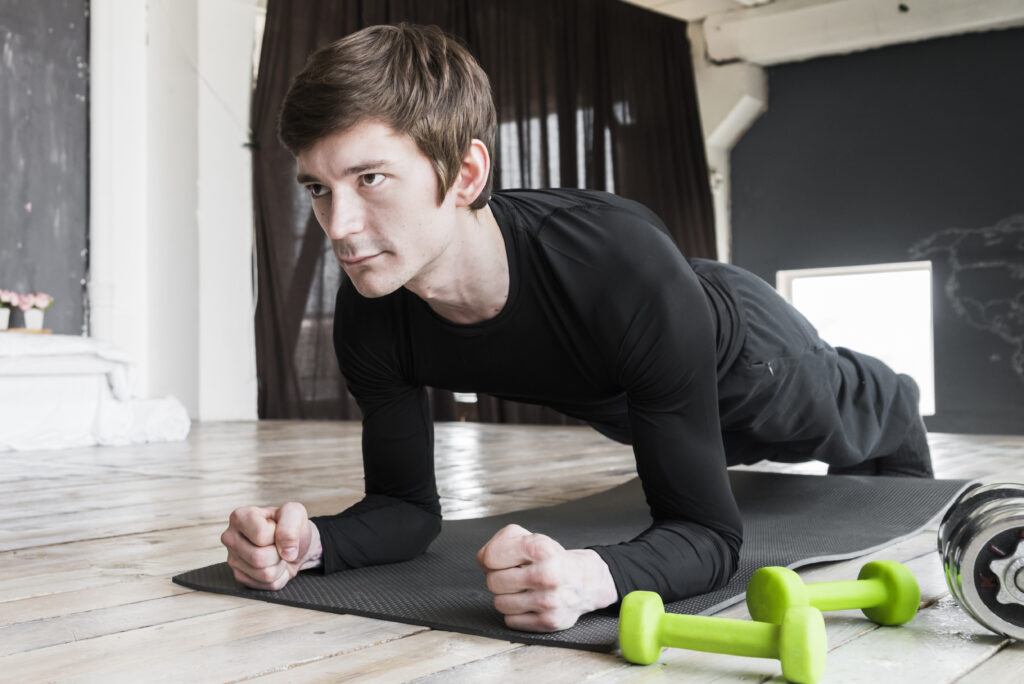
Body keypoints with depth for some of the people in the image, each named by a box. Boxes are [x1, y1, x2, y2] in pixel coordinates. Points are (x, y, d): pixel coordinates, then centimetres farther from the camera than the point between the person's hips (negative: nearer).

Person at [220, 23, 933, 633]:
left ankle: (894, 404, 66)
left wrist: (593, 575, -66)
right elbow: (409, 504, -21)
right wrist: (309, 541, -43)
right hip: (625, 399, 4)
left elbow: (709, 533, -44)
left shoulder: (626, 266, -50)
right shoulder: (369, 317, -34)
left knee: (842, 431, 30)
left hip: (733, 350, -3)